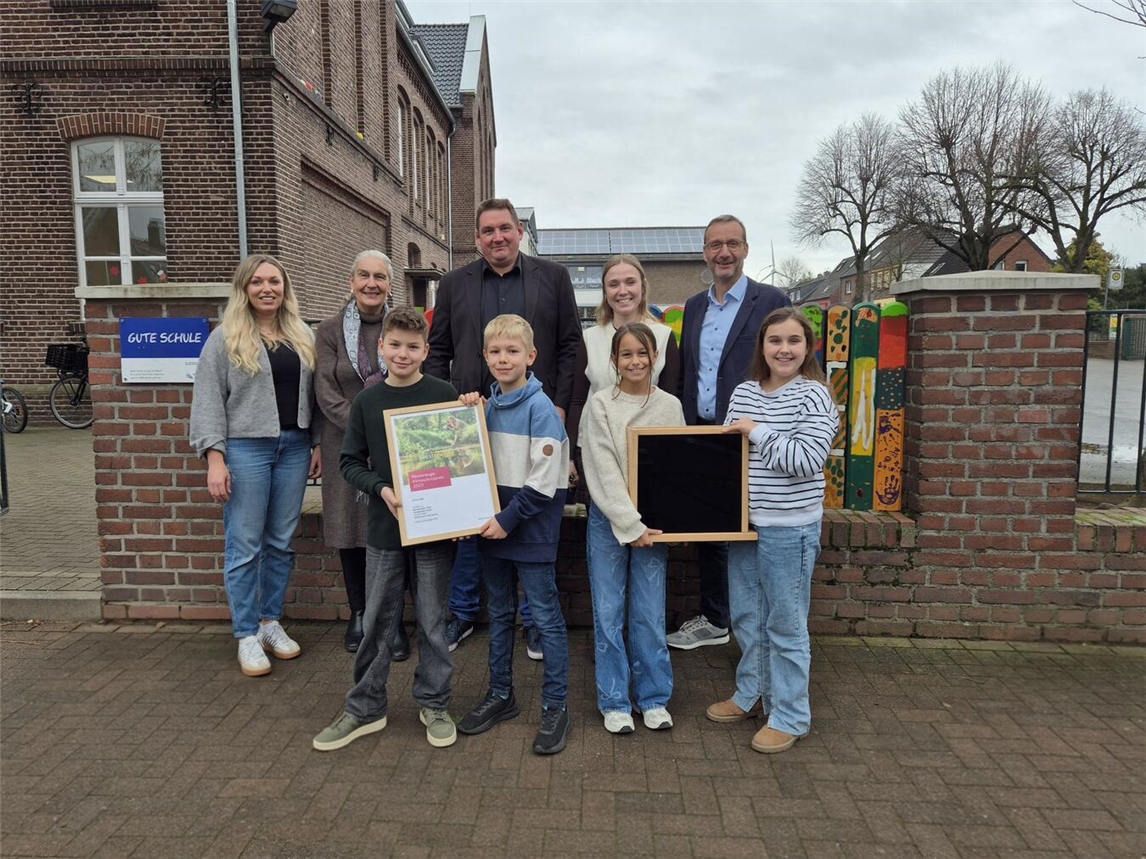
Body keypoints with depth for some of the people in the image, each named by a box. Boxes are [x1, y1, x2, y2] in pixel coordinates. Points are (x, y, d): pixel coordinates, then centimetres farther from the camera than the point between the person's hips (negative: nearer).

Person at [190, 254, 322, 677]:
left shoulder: (302, 336, 11)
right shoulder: (226, 338, -1)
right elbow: (208, 400, -5)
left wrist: (317, 444, 9)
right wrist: (214, 458, -11)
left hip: (294, 448, 4)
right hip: (246, 449, -4)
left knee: (282, 543, 10)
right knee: (245, 546, 1)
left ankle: (271, 622, 25)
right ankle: (247, 636, 13)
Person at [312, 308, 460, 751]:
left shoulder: (445, 395, -4)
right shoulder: (367, 401, 1)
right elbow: (350, 462, 4)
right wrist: (382, 489, -12)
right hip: (384, 527, 2)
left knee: (432, 620, 10)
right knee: (376, 622, 11)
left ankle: (434, 703, 27)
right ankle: (365, 708, 27)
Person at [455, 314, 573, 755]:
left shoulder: (540, 407, -12)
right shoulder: (488, 404, 7)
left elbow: (543, 479, -16)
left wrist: (508, 519, -16)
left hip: (531, 525, -7)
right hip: (493, 522, 7)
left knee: (546, 616, 2)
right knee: (499, 614, 17)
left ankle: (555, 708, 14)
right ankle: (500, 695, 32)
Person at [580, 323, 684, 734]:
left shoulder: (670, 406, 2)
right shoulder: (601, 405, -5)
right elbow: (603, 472, -9)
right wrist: (629, 525, -14)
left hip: (652, 520, 2)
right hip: (608, 518, -1)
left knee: (650, 613, 7)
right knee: (608, 613, 5)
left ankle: (654, 698, 23)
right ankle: (614, 701, 19)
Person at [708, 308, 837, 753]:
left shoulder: (814, 396, -10)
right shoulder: (743, 392, 7)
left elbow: (806, 459, -21)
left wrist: (758, 431, -16)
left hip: (789, 529, -6)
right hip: (743, 522, 6)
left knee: (785, 624, 5)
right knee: (746, 616, 18)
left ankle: (789, 716, 20)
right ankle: (752, 694, 37)